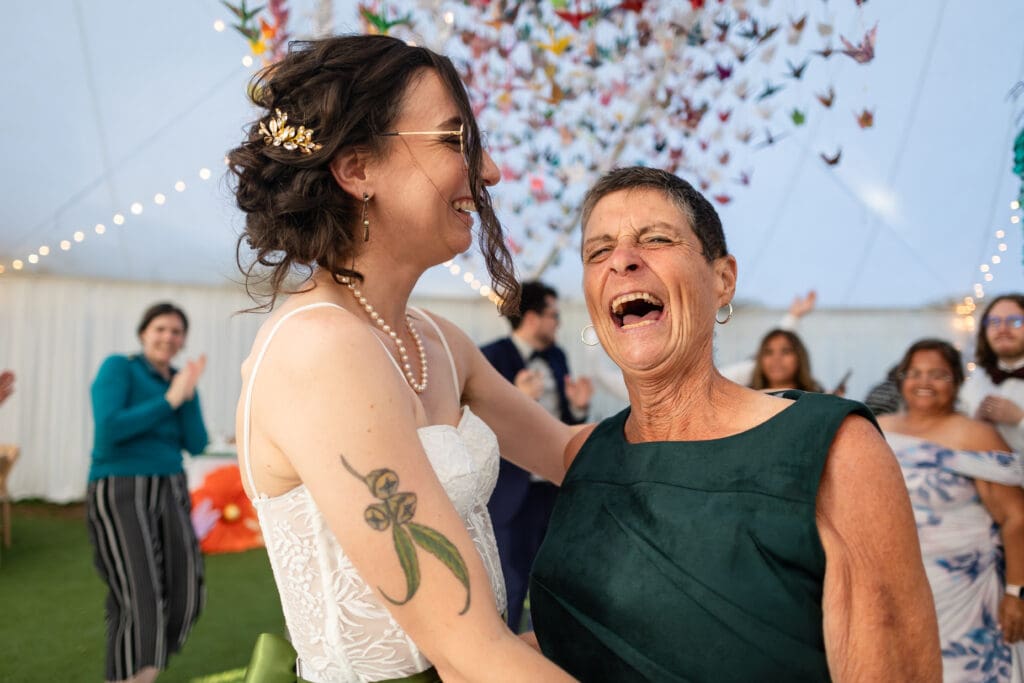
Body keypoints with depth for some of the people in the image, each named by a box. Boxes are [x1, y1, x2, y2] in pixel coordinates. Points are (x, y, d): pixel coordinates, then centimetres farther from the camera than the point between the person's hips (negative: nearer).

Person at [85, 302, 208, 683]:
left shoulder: (180, 382, 10)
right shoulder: (118, 367, -6)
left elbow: (196, 445, 1)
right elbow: (108, 430, -20)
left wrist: (189, 395, -12)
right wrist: (170, 399, -18)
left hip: (170, 493, 6)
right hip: (119, 494, -6)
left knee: (184, 595, 3)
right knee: (137, 600, -12)